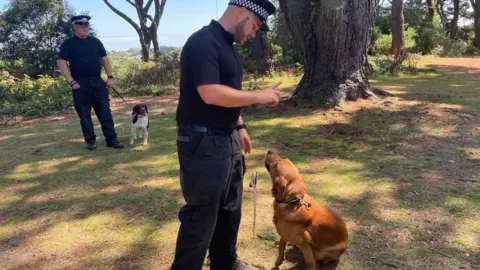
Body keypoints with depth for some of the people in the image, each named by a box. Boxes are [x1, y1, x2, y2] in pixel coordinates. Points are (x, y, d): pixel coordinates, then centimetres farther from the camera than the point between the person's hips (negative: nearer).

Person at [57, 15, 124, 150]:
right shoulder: (68, 44, 0)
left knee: (105, 111, 0)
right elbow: (61, 62, -5)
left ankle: (111, 139, 3)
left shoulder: (95, 41, 11)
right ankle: (90, 140, 12)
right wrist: (71, 81, -13)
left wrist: (110, 76, 3)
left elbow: (104, 59, 14)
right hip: (80, 84, -3)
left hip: (97, 82, 3)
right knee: (84, 114, 3)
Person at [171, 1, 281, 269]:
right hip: (203, 143, -10)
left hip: (228, 140, 10)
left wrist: (239, 126, 19)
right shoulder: (203, 42, -17)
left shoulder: (228, 45, 14)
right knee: (201, 216, 0)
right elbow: (211, 94, -27)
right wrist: (259, 96, -18)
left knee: (230, 209, 19)